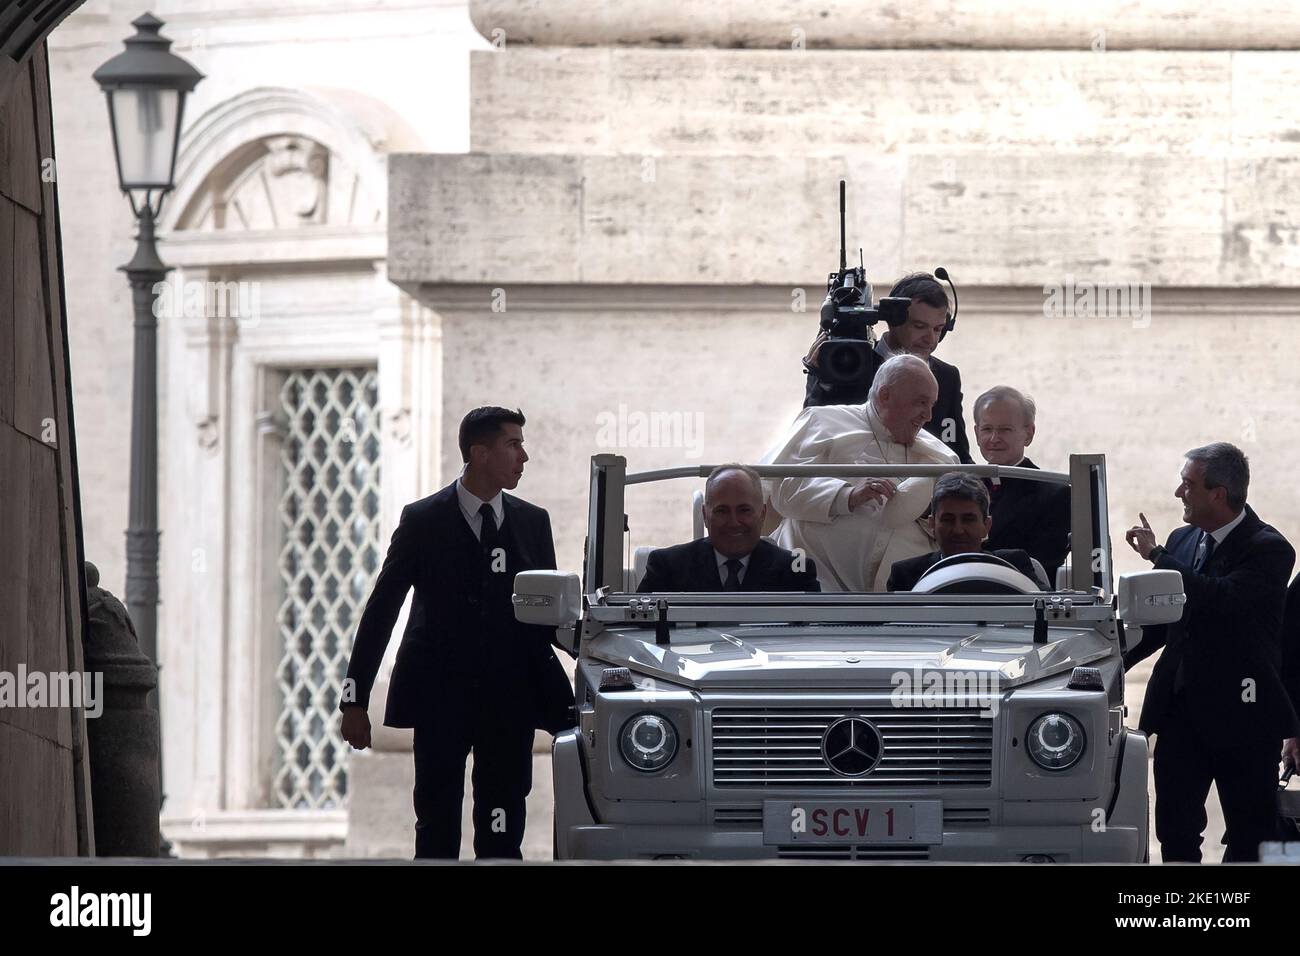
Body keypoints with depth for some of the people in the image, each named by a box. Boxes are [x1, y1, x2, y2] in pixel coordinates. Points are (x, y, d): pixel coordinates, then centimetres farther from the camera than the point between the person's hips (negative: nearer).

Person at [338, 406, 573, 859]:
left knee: (501, 834, 1)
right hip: (441, 699, -2)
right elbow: (380, 611, 2)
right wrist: (355, 699, -1)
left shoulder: (533, 522, 10)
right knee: (437, 827, -2)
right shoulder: (423, 521, 0)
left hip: (510, 702, 2)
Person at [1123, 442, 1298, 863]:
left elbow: (1223, 600, -27)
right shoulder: (1183, 541, 11)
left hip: (1241, 713, -6)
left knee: (1251, 835, 1)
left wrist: (1157, 557, -20)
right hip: (1181, 709, 6)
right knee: (1175, 829, 5)